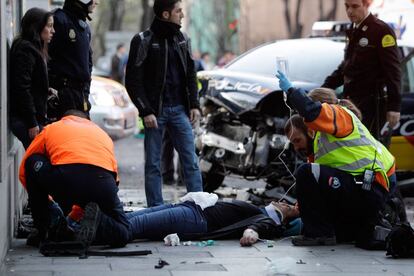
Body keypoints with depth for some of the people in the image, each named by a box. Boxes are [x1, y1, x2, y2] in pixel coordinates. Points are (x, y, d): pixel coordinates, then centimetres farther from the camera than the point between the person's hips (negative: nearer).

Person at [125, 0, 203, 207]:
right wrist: (145, 111, -12)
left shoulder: (182, 40, 10)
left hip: (180, 110, 4)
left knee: (191, 161, 0)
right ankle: (156, 209, 9)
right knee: (153, 164, 3)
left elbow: (190, 75, 16)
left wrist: (194, 104, 6)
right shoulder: (143, 41, -5)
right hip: (155, 111, -4)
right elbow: (133, 81, -7)